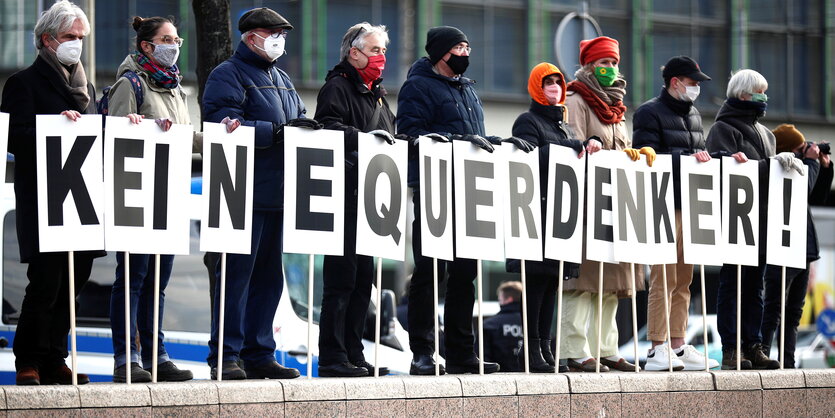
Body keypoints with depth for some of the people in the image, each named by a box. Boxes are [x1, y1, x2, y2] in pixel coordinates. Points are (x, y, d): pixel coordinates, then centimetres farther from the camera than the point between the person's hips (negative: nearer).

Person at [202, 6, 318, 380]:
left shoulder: (281, 80, 22)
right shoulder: (228, 75, -4)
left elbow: (300, 122, 24)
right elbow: (222, 123, -18)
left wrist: (304, 127, 0)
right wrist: (275, 131, -22)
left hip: (276, 194, 8)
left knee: (268, 276, 10)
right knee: (237, 274, -8)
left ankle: (259, 353, 16)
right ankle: (224, 358, -7)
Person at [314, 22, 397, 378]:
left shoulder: (376, 93, 23)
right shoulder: (337, 88, -5)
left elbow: (388, 141, 32)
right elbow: (328, 128, -20)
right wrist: (364, 137, -29)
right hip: (346, 198, -9)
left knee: (363, 278, 11)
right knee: (342, 278, -9)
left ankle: (353, 354, 16)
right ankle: (332, 358, -9)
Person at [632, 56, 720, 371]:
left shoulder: (693, 114, 21)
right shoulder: (650, 113, -4)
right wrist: (685, 159, -19)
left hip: (690, 206, 8)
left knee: (683, 279, 10)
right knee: (664, 278, -10)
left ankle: (677, 345, 14)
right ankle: (657, 348, -10)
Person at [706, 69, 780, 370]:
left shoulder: (764, 133, 22)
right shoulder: (723, 129, -2)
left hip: (761, 220, 8)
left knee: (755, 286, 8)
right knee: (731, 284, -6)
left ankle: (753, 346, 10)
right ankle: (730, 350, -6)